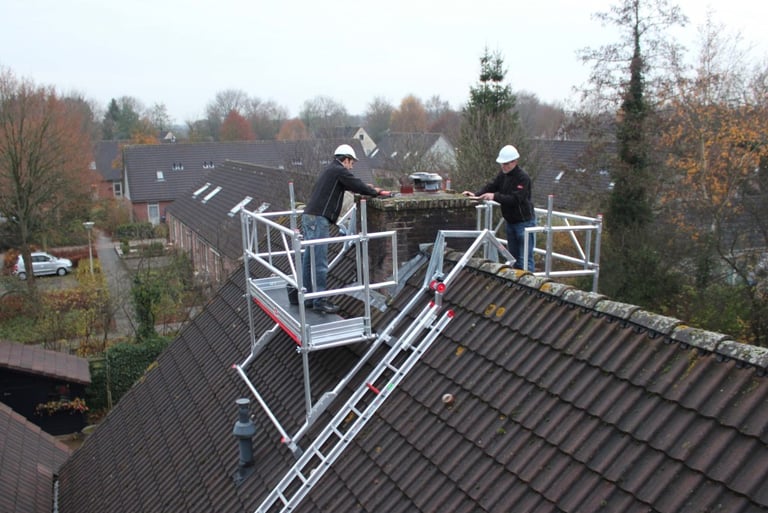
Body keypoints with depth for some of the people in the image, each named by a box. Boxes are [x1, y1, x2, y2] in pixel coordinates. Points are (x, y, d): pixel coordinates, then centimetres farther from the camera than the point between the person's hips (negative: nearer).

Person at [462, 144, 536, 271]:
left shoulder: (523, 177, -21)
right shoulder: (503, 175, 5)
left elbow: (515, 199, -28)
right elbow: (491, 186, 0)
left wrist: (495, 196, -34)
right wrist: (476, 194, -16)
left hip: (524, 222, -8)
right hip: (510, 221, 9)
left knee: (525, 259, -6)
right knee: (513, 257, 17)